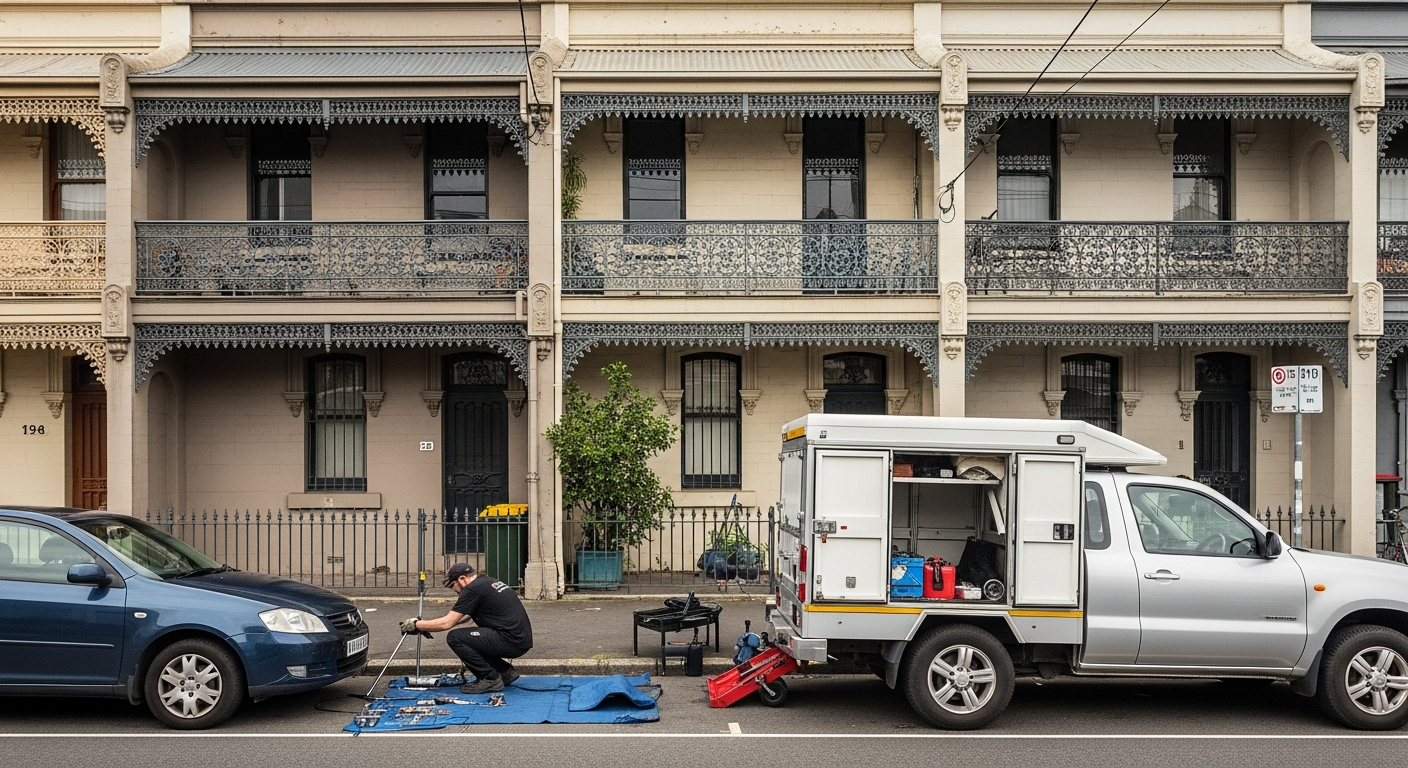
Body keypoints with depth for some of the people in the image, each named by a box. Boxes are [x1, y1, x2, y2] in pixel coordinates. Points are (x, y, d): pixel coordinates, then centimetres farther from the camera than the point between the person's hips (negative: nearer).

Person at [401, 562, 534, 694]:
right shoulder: (487, 582, 19)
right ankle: (505, 671, 17)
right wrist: (425, 623, 27)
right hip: (522, 640, 10)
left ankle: (490, 679, -3)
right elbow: (464, 617, 29)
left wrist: (416, 625, 4)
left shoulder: (473, 589, -10)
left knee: (455, 638, -10)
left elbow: (447, 623, -9)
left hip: (512, 642, -10)